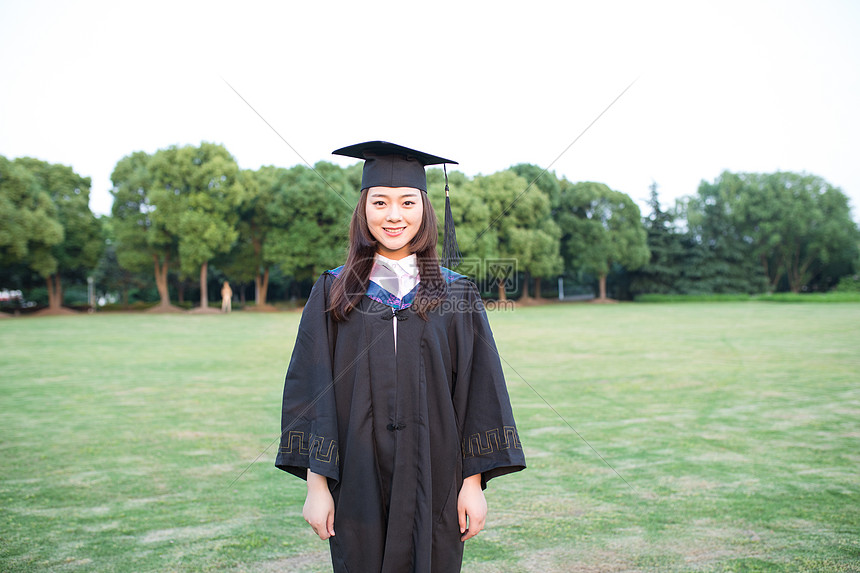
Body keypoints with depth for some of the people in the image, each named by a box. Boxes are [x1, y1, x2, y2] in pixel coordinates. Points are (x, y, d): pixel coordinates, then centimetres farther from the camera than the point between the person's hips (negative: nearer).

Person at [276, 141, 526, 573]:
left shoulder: (457, 293, 0)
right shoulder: (333, 291, 1)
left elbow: (478, 390, -1)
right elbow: (310, 388, -2)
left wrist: (473, 481, -4)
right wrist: (316, 483, -6)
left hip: (434, 483, 0)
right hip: (358, 486, 0)